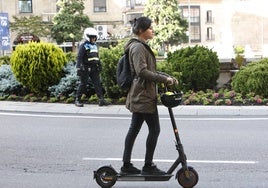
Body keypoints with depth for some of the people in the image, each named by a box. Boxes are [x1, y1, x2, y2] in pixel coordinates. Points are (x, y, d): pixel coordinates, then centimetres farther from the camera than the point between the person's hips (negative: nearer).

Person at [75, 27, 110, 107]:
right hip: (86, 69, -7)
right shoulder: (83, 46, -8)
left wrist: (99, 66, 22)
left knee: (97, 84, 0)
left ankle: (101, 100, -2)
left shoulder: (95, 46, 15)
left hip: (94, 69, 7)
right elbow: (79, 58, -14)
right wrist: (79, 68, -19)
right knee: (83, 84, -1)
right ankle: (77, 100, 9)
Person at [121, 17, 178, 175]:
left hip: (139, 95, 11)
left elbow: (150, 70, 25)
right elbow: (142, 71, -24)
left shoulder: (142, 47, 19)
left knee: (134, 129, 11)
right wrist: (164, 79, -21)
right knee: (154, 129, -4)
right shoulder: (138, 47, -14)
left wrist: (167, 77, 16)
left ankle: (126, 165, 16)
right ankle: (148, 166, 5)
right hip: (144, 96, -11)